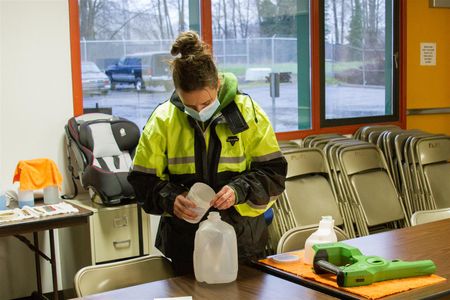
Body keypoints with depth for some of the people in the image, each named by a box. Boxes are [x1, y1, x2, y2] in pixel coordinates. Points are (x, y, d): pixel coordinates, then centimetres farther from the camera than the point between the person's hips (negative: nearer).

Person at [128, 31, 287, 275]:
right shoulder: (163, 120, -5)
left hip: (242, 235, 0)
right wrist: (170, 199, -20)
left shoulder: (247, 112, -6)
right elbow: (143, 182, -1)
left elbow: (274, 172, -4)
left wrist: (240, 190, -21)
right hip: (183, 239, 0)